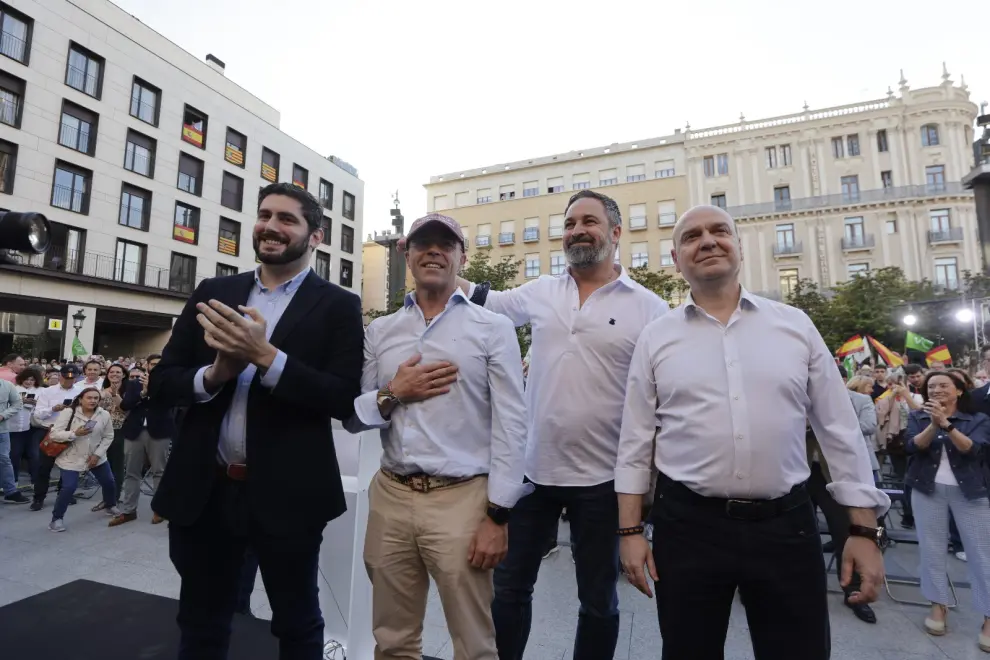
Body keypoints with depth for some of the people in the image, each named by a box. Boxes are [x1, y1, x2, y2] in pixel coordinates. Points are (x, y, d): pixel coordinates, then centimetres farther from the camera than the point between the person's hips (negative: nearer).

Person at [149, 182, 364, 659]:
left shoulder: (337, 305, -6)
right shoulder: (212, 294, 6)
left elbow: (345, 400, -15)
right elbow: (161, 384, 6)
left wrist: (266, 356, -24)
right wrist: (214, 373, -15)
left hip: (287, 493, -3)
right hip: (203, 491, 4)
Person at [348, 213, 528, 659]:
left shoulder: (493, 328, -3)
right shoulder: (379, 331, 8)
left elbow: (510, 426, -6)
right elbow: (353, 417, 8)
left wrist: (497, 515, -9)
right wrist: (391, 395, -11)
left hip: (461, 499, -3)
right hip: (390, 497, 4)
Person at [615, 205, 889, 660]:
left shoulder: (796, 325, 3)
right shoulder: (655, 337, 0)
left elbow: (840, 430, 6)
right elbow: (635, 442, 1)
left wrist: (864, 530, 4)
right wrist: (630, 531, -1)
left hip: (787, 523, 1)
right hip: (687, 523, 0)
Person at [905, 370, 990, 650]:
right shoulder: (918, 417, 3)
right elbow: (914, 446, -11)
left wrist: (946, 424, -28)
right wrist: (933, 424, -26)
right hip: (928, 489, 1)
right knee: (931, 548, 5)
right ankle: (938, 605, 17)